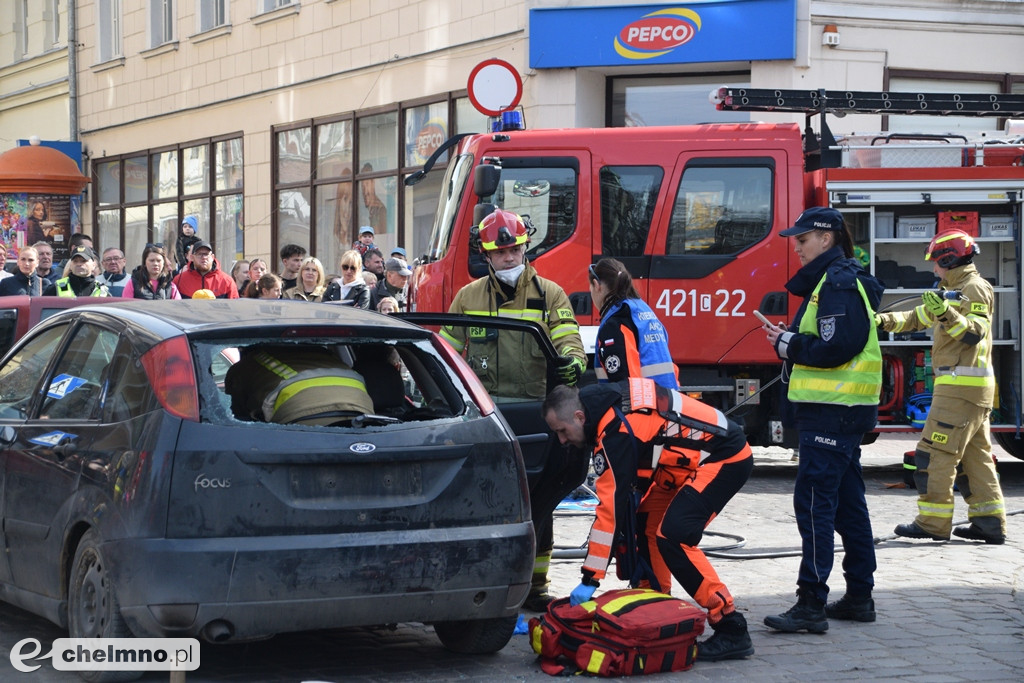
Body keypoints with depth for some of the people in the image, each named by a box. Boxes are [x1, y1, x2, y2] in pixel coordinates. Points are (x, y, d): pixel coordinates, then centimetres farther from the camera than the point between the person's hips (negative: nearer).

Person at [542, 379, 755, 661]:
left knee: (673, 537, -20)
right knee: (643, 524, 9)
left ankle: (731, 630, -17)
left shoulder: (615, 431, -23)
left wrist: (589, 579, -22)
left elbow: (611, 506, -25)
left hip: (725, 459, -11)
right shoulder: (610, 407, 6)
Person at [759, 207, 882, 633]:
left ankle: (812, 605, -13)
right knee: (847, 503, 14)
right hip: (839, 409, 11)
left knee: (814, 503, -12)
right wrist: (790, 340, 6)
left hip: (832, 411, -11)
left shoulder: (838, 283, -14)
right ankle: (859, 597, 20)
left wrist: (789, 344, -11)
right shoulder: (835, 280, 19)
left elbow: (836, 347, -23)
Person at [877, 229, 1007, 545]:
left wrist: (947, 314, -34)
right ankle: (990, 523, 10)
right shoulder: (953, 290, 20)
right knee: (975, 454, 10)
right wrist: (883, 320, 15)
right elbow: (917, 318, 24)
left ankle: (933, 523, -9)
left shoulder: (975, 288, -10)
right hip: (965, 387, 10)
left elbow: (976, 332, -21)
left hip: (962, 386, -10)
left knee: (935, 451, -9)